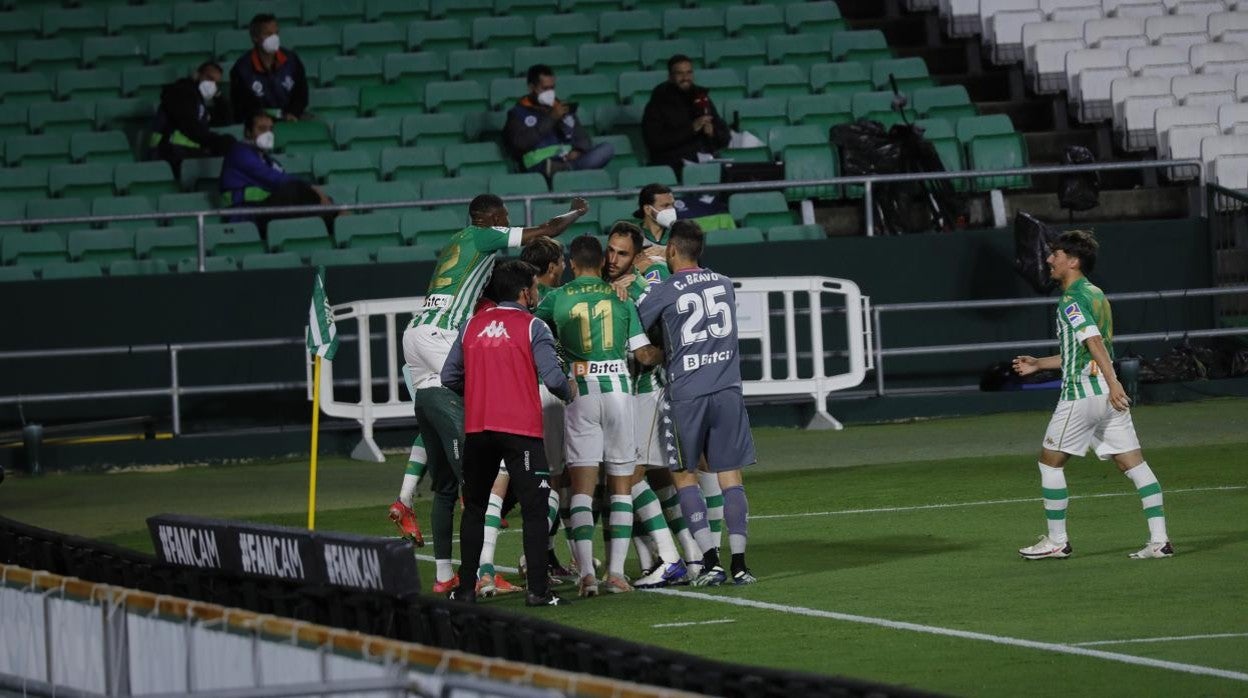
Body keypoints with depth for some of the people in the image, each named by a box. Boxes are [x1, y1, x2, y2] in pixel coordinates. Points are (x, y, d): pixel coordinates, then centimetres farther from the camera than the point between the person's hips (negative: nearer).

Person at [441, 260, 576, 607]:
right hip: (521, 429, -4)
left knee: (474, 508, 15)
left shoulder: (472, 325, 10)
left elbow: (449, 377, 10)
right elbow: (552, 377, -12)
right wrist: (569, 393, 9)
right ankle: (538, 589, -9)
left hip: (477, 429, 4)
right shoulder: (532, 327, -3)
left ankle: (466, 587, 15)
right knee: (534, 508, -2)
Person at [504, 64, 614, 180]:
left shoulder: (562, 108, 27)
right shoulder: (519, 113, 11)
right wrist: (551, 118, -8)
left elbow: (582, 137, 25)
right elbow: (521, 142, -7)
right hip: (540, 165, -5)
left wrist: (578, 151, 0)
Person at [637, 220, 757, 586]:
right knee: (730, 475, 4)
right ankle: (739, 563, -2)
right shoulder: (724, 285, 10)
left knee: (684, 476, 8)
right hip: (727, 390, 4)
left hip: (685, 394, -4)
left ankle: (710, 562, -2)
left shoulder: (663, 292, -6)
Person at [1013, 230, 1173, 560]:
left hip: (1082, 392, -9)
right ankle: (1159, 539, -5)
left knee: (1050, 460, 6)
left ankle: (1057, 540, 11)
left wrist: (1113, 384, -34)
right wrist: (1038, 364, 32)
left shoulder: (1071, 300, -10)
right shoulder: (1095, 295, 19)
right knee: (1134, 462, 2)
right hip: (1108, 394, 9)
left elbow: (1094, 341, -24)